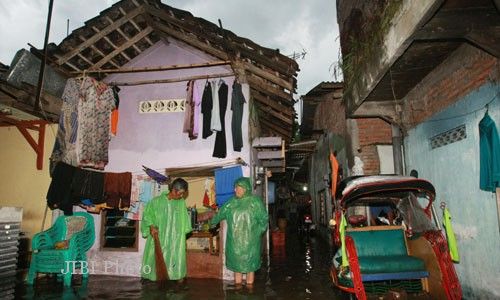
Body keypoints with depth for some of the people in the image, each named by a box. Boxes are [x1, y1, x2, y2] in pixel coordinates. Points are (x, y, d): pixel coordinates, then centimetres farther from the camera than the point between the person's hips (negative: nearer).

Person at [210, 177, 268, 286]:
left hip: (250, 242, -4)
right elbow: (220, 214, 19)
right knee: (236, 265, 12)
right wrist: (212, 222, 27)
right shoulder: (231, 202, 6)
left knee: (250, 266, 7)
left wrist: (256, 234, -11)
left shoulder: (255, 201, -7)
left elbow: (263, 219, -6)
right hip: (234, 242, 4)